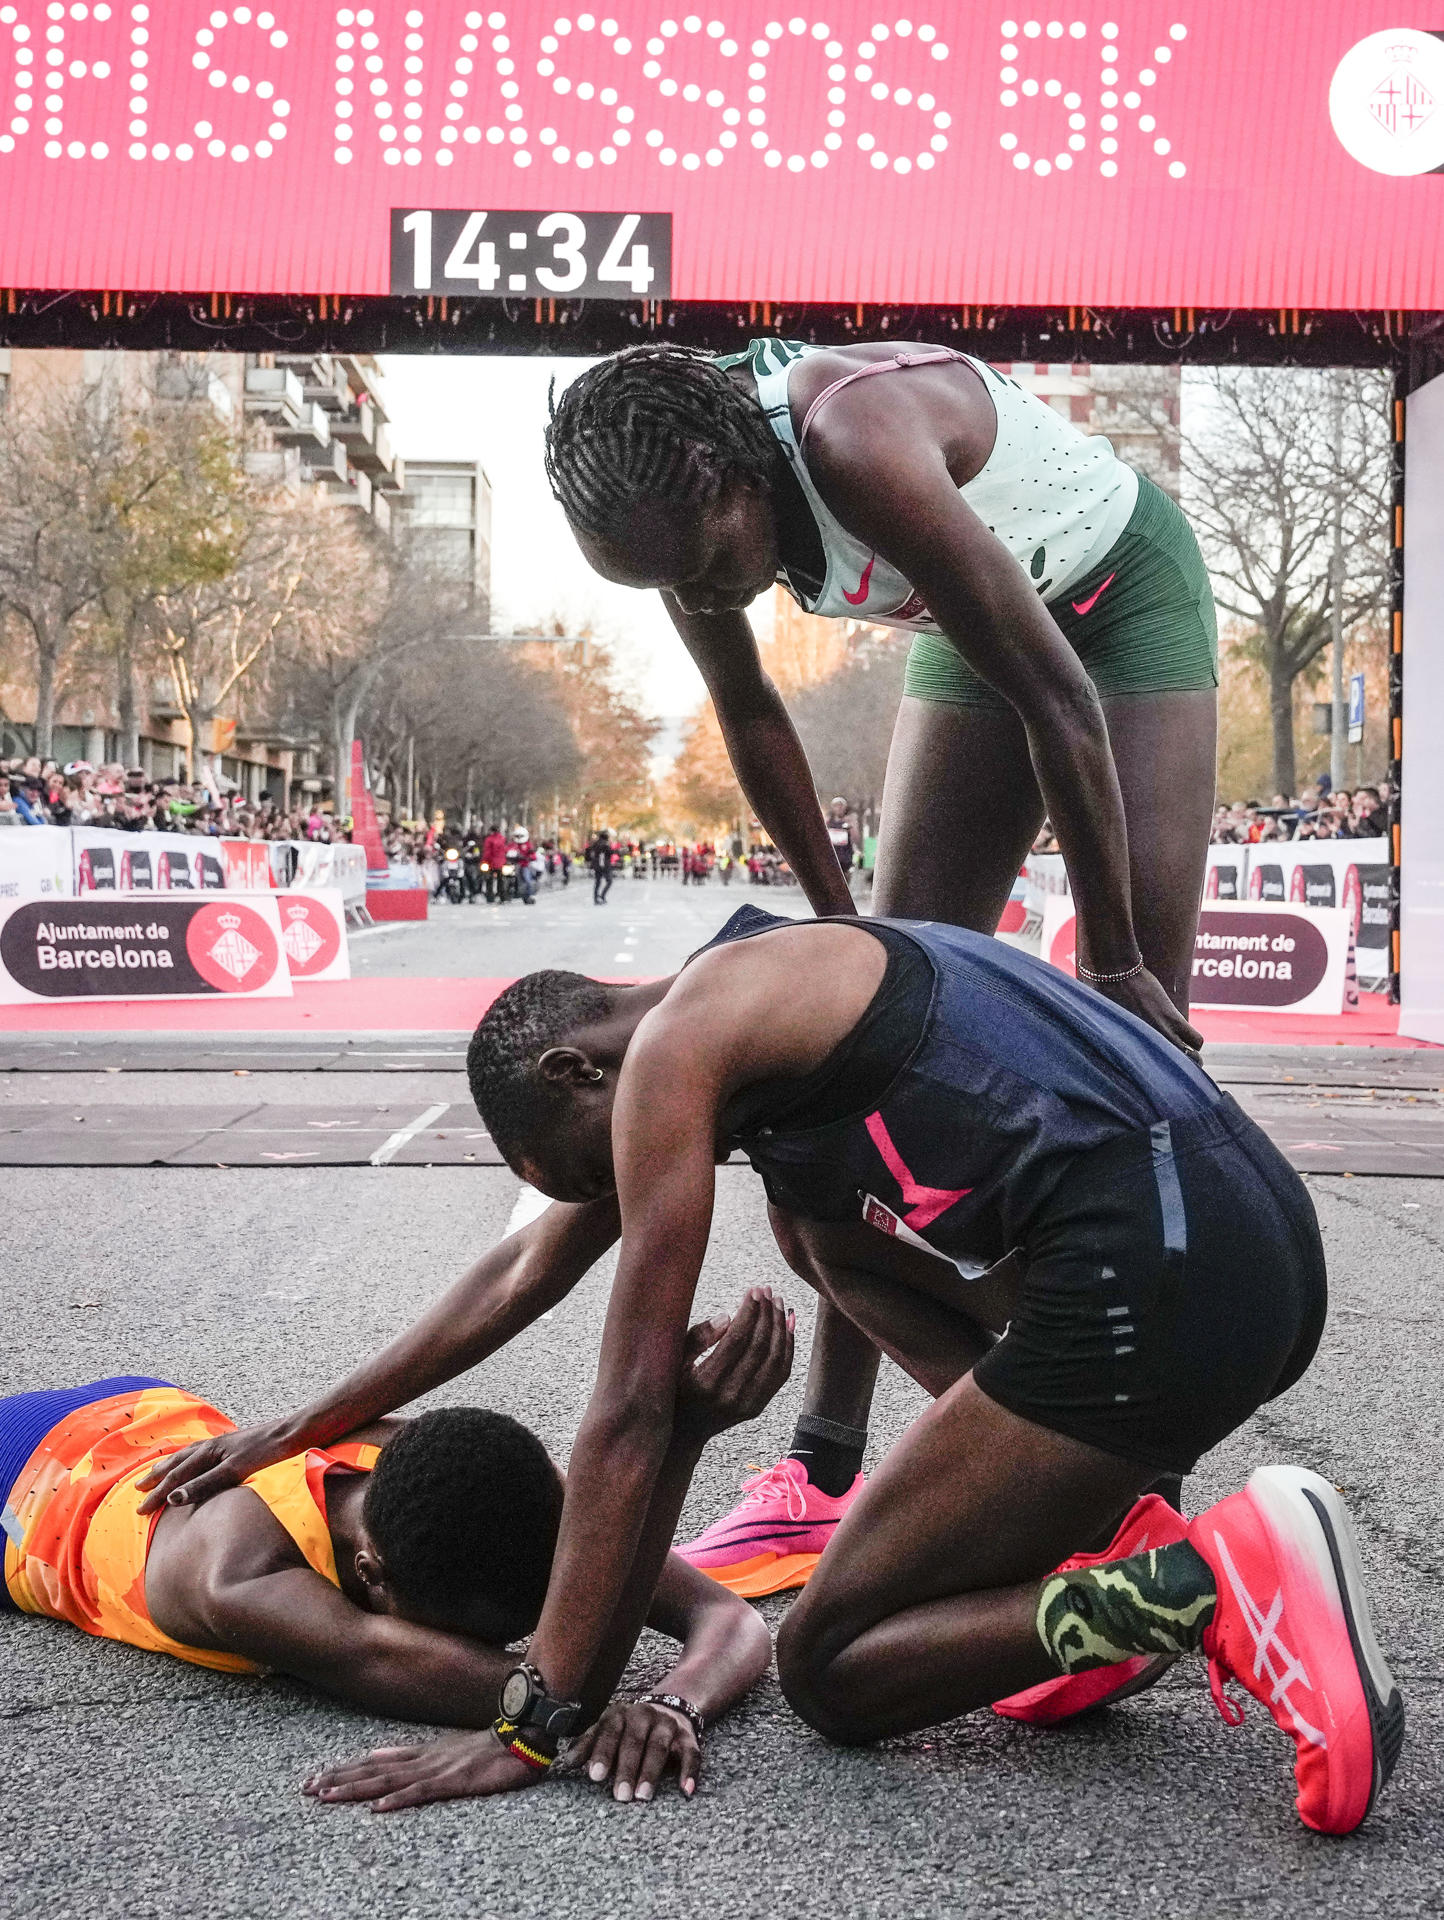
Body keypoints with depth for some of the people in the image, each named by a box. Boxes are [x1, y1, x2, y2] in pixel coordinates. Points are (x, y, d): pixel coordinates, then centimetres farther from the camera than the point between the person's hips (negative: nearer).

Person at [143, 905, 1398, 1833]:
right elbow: (519, 1286, 33)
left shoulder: (671, 1051, -3)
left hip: (1160, 1287, -9)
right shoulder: (746, 1002, 25)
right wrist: (299, 1432, 39)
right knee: (816, 1219, 27)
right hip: (1264, 1245, 9)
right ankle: (1116, 1542, 15)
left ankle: (1212, 1582, -12)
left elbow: (631, 1415, -6)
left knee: (826, 1670, 5)